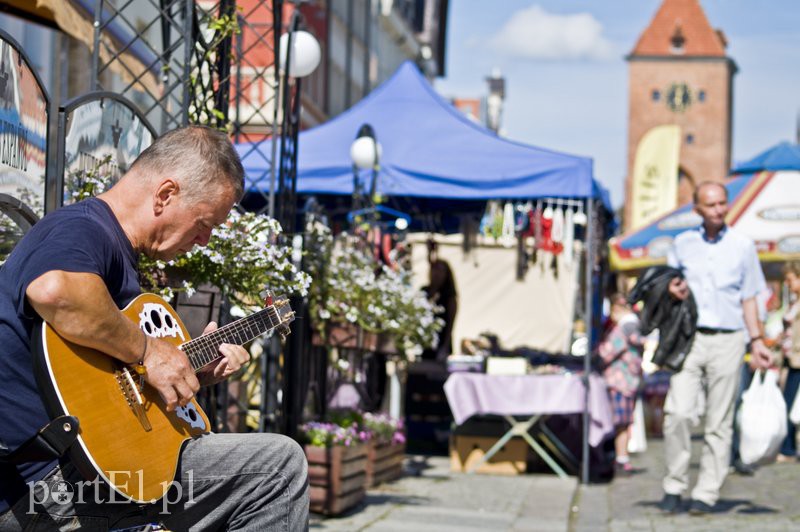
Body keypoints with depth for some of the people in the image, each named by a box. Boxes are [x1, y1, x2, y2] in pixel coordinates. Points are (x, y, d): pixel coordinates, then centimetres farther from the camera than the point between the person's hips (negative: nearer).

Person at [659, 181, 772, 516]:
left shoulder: (742, 246, 7)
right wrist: (672, 291, -7)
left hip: (727, 340, 0)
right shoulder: (682, 243, 10)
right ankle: (674, 486, 1)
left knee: (719, 422, 1)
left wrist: (757, 341, 1)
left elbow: (748, 299, 10)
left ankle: (706, 494, 8)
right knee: (678, 413, -13)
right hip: (689, 338, 0)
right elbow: (669, 285, 17)